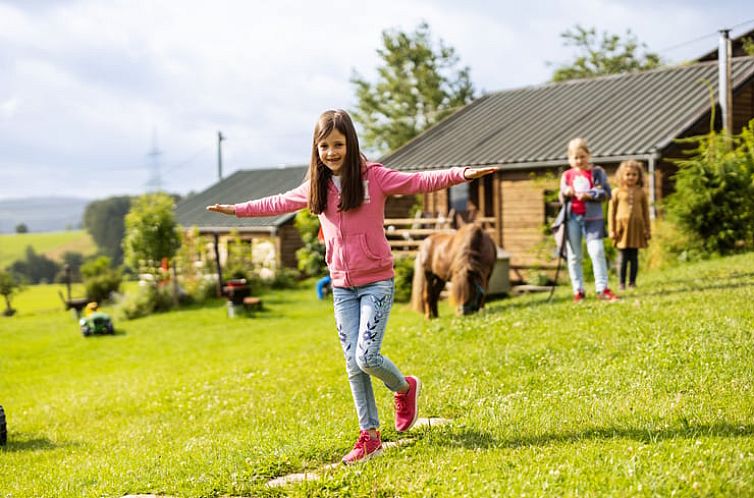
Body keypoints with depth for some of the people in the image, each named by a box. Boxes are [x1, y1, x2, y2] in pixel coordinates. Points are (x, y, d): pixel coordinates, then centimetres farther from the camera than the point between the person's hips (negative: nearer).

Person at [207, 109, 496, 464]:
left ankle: (404, 388, 18)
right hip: (342, 286, 5)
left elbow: (420, 182, -17)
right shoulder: (316, 187, 6)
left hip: (376, 281, -5)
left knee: (366, 357, -14)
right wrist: (237, 210, 27)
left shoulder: (374, 177, -9)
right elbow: (279, 203, 21)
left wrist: (462, 174, -30)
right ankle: (370, 436, 14)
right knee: (353, 365, 4)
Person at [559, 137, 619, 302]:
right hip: (572, 218, 3)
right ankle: (578, 290, 13)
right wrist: (565, 193, -11)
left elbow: (606, 193, -4)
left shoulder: (597, 172, 2)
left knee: (597, 252, -10)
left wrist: (589, 195, -18)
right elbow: (561, 198, 12)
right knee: (574, 256, 6)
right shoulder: (567, 175, 9)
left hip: (592, 217, -3)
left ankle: (602, 288, -6)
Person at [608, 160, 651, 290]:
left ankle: (632, 282, 12)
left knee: (634, 256, 5)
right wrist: (612, 230, -2)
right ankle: (622, 283, 6)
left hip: (637, 228, 2)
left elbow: (646, 212, 10)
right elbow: (611, 211, 2)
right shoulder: (617, 192, 1)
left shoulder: (641, 193, 6)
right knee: (623, 257, 0)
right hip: (622, 227, -2)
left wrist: (647, 230, 8)